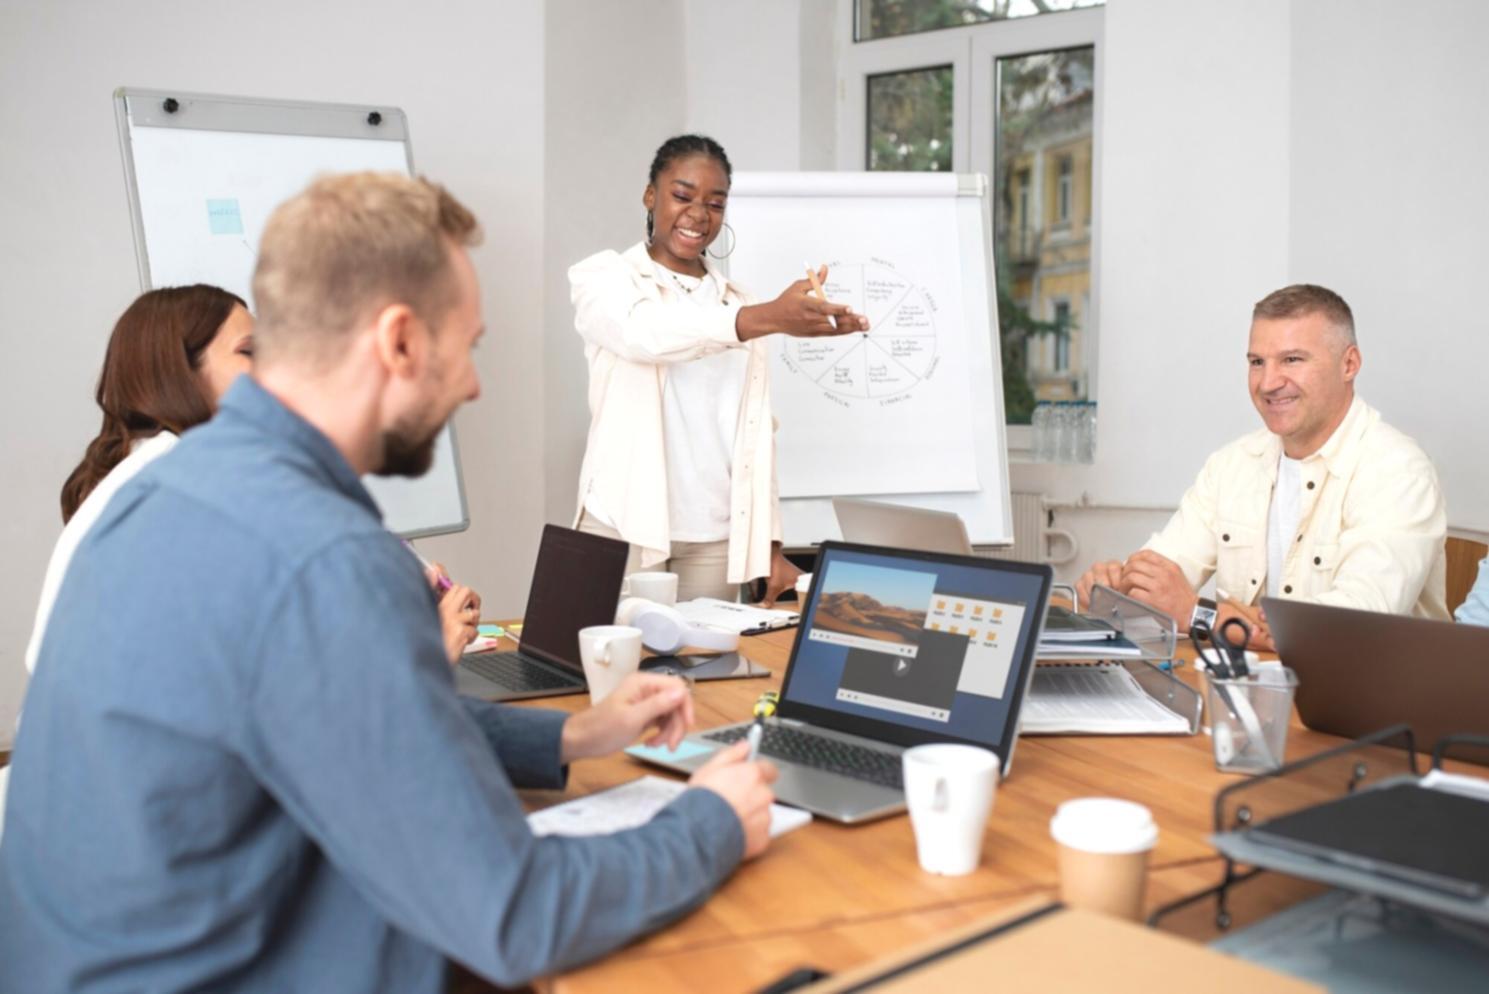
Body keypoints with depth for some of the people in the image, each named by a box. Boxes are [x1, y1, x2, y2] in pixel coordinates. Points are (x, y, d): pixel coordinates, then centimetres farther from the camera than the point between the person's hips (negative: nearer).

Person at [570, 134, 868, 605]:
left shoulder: (739, 304, 14)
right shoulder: (603, 278, 0)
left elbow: (756, 430, 13)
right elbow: (645, 333, -23)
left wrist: (771, 545, 5)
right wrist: (770, 318, -36)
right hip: (624, 529, -3)